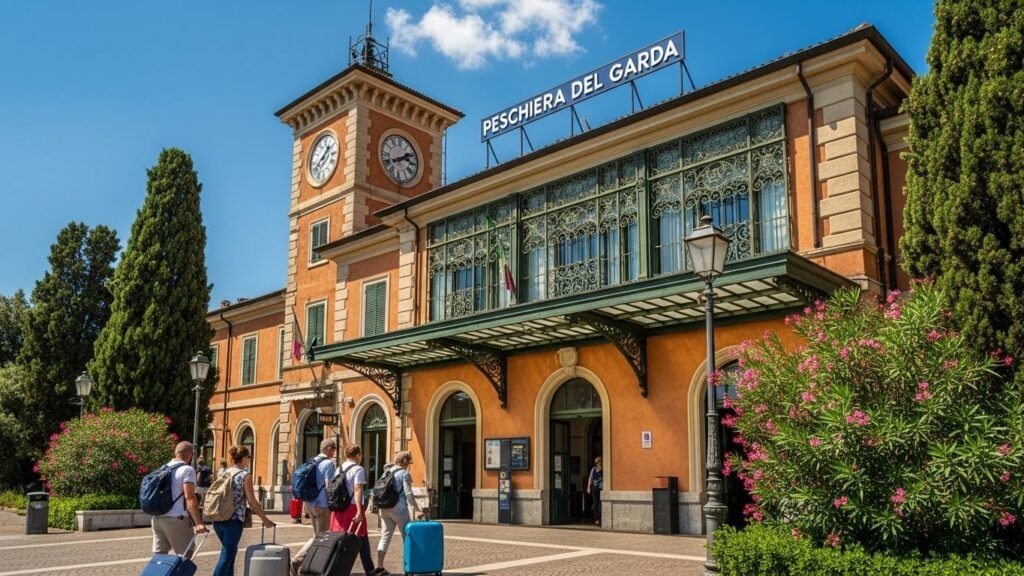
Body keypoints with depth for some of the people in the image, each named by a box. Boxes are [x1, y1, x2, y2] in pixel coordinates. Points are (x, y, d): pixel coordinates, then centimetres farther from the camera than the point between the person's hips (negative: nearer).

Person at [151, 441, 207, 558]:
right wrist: (198, 523, -22)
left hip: (157, 517, 8)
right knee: (186, 555, 3)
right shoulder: (187, 470, -9)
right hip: (175, 519, -7)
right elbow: (189, 498, -18)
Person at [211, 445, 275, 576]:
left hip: (218, 518, 7)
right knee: (227, 554, -1)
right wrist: (265, 520, -3)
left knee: (230, 550, 21)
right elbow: (252, 502, -10)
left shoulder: (224, 473, 9)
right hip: (233, 520, -6)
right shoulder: (245, 475, -9)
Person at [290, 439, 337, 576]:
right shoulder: (328, 463, -12)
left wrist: (304, 507, 20)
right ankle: (297, 560, -9)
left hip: (310, 504, 8)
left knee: (316, 535, 18)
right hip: (323, 505, -8)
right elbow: (328, 486, -18)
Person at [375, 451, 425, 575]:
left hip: (385, 508, 7)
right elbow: (408, 494, -14)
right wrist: (417, 509, -14)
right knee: (407, 536, 4)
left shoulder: (386, 472, 13)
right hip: (399, 508, -6)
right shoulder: (404, 473, -7)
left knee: (385, 536, 9)